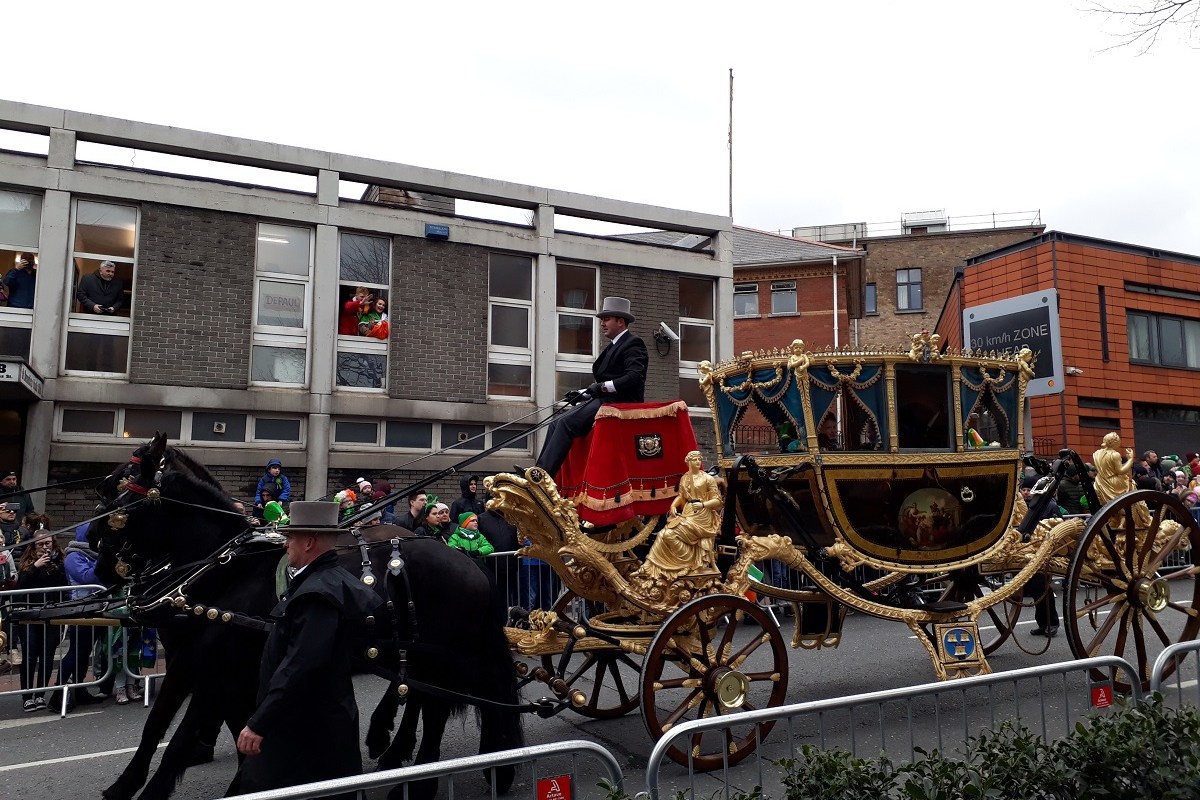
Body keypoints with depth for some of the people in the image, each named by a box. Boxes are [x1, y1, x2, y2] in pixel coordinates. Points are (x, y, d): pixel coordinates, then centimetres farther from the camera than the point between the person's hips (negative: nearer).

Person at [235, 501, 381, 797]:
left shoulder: (318, 592, -24)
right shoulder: (328, 580, 9)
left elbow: (300, 665, -32)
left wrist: (259, 723, -29)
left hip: (306, 728, -10)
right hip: (315, 721, 10)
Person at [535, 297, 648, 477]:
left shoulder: (632, 344, -4)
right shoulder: (613, 347, 24)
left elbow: (635, 376, -19)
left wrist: (603, 387, -20)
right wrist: (584, 394, 10)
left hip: (618, 402, -10)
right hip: (604, 400, 10)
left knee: (566, 423, -24)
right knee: (557, 423, -3)